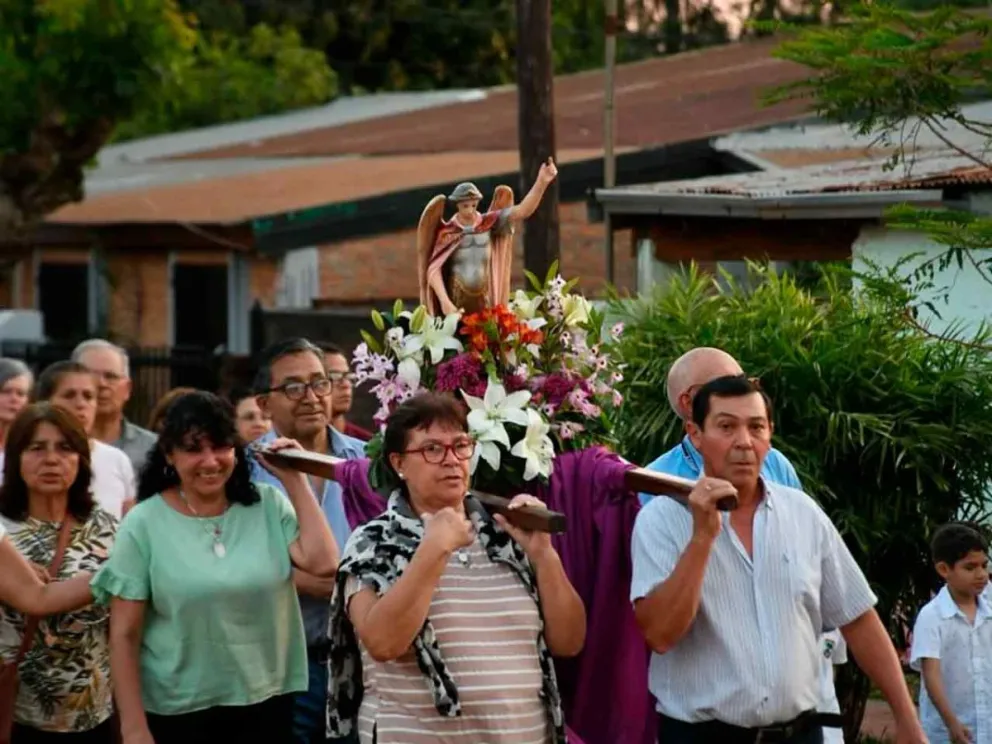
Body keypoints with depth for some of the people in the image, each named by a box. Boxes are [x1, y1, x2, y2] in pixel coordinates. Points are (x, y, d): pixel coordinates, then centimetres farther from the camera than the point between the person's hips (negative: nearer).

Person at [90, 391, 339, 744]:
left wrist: (295, 481, -5)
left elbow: (323, 563, -12)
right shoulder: (143, 524, -5)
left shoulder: (268, 505, 2)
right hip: (178, 711, -2)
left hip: (266, 701, 2)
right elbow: (124, 636, -5)